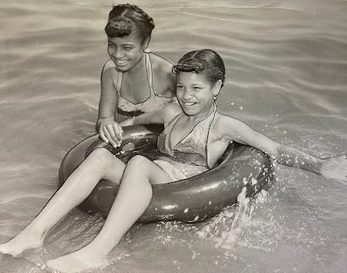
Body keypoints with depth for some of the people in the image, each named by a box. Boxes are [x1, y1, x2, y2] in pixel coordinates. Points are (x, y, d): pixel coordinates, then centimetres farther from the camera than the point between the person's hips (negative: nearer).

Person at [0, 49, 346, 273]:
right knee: (101, 154, -17)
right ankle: (35, 231, -24)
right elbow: (135, 119, 39)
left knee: (139, 163, -34)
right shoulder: (172, 113, 18)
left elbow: (275, 149, -5)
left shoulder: (223, 125, 2)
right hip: (153, 183, 6)